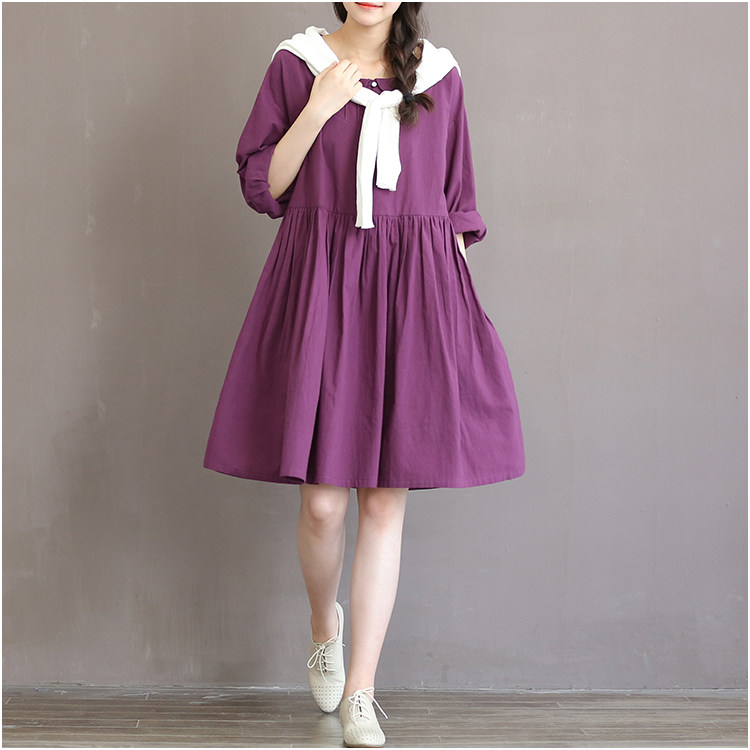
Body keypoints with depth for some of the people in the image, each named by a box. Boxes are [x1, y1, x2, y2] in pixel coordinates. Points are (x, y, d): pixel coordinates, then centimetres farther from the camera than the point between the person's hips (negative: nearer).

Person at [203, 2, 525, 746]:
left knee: (386, 499, 1)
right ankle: (324, 624, 30)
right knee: (321, 501, -3)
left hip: (412, 294, 1)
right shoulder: (297, 64, 5)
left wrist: (459, 307, 7)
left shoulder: (440, 76, 8)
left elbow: (456, 209, 12)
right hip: (319, 289, -1)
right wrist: (318, 109, -9)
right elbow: (261, 187, 2)